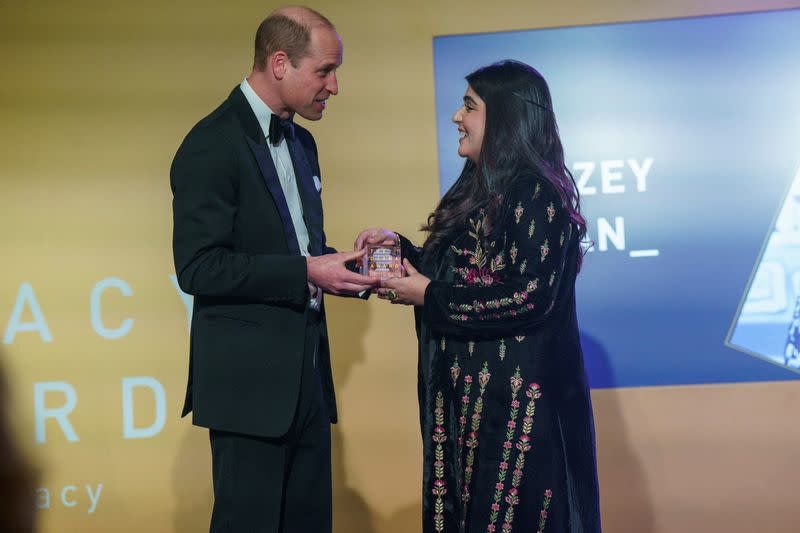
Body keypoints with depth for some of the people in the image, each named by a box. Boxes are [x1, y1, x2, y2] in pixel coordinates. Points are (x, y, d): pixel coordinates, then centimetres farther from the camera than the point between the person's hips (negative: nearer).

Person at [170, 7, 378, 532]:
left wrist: (340, 265, 2)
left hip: (306, 371, 8)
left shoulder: (301, 142, 15)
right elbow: (198, 267, -18)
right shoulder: (213, 145, -12)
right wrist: (305, 272, -21)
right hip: (251, 378, -8)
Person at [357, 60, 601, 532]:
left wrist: (427, 295, -15)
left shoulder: (538, 194, -13)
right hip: (466, 395, 9)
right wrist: (399, 246, 6)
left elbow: (529, 298, -21)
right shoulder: (478, 189, 15)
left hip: (517, 400, -9)